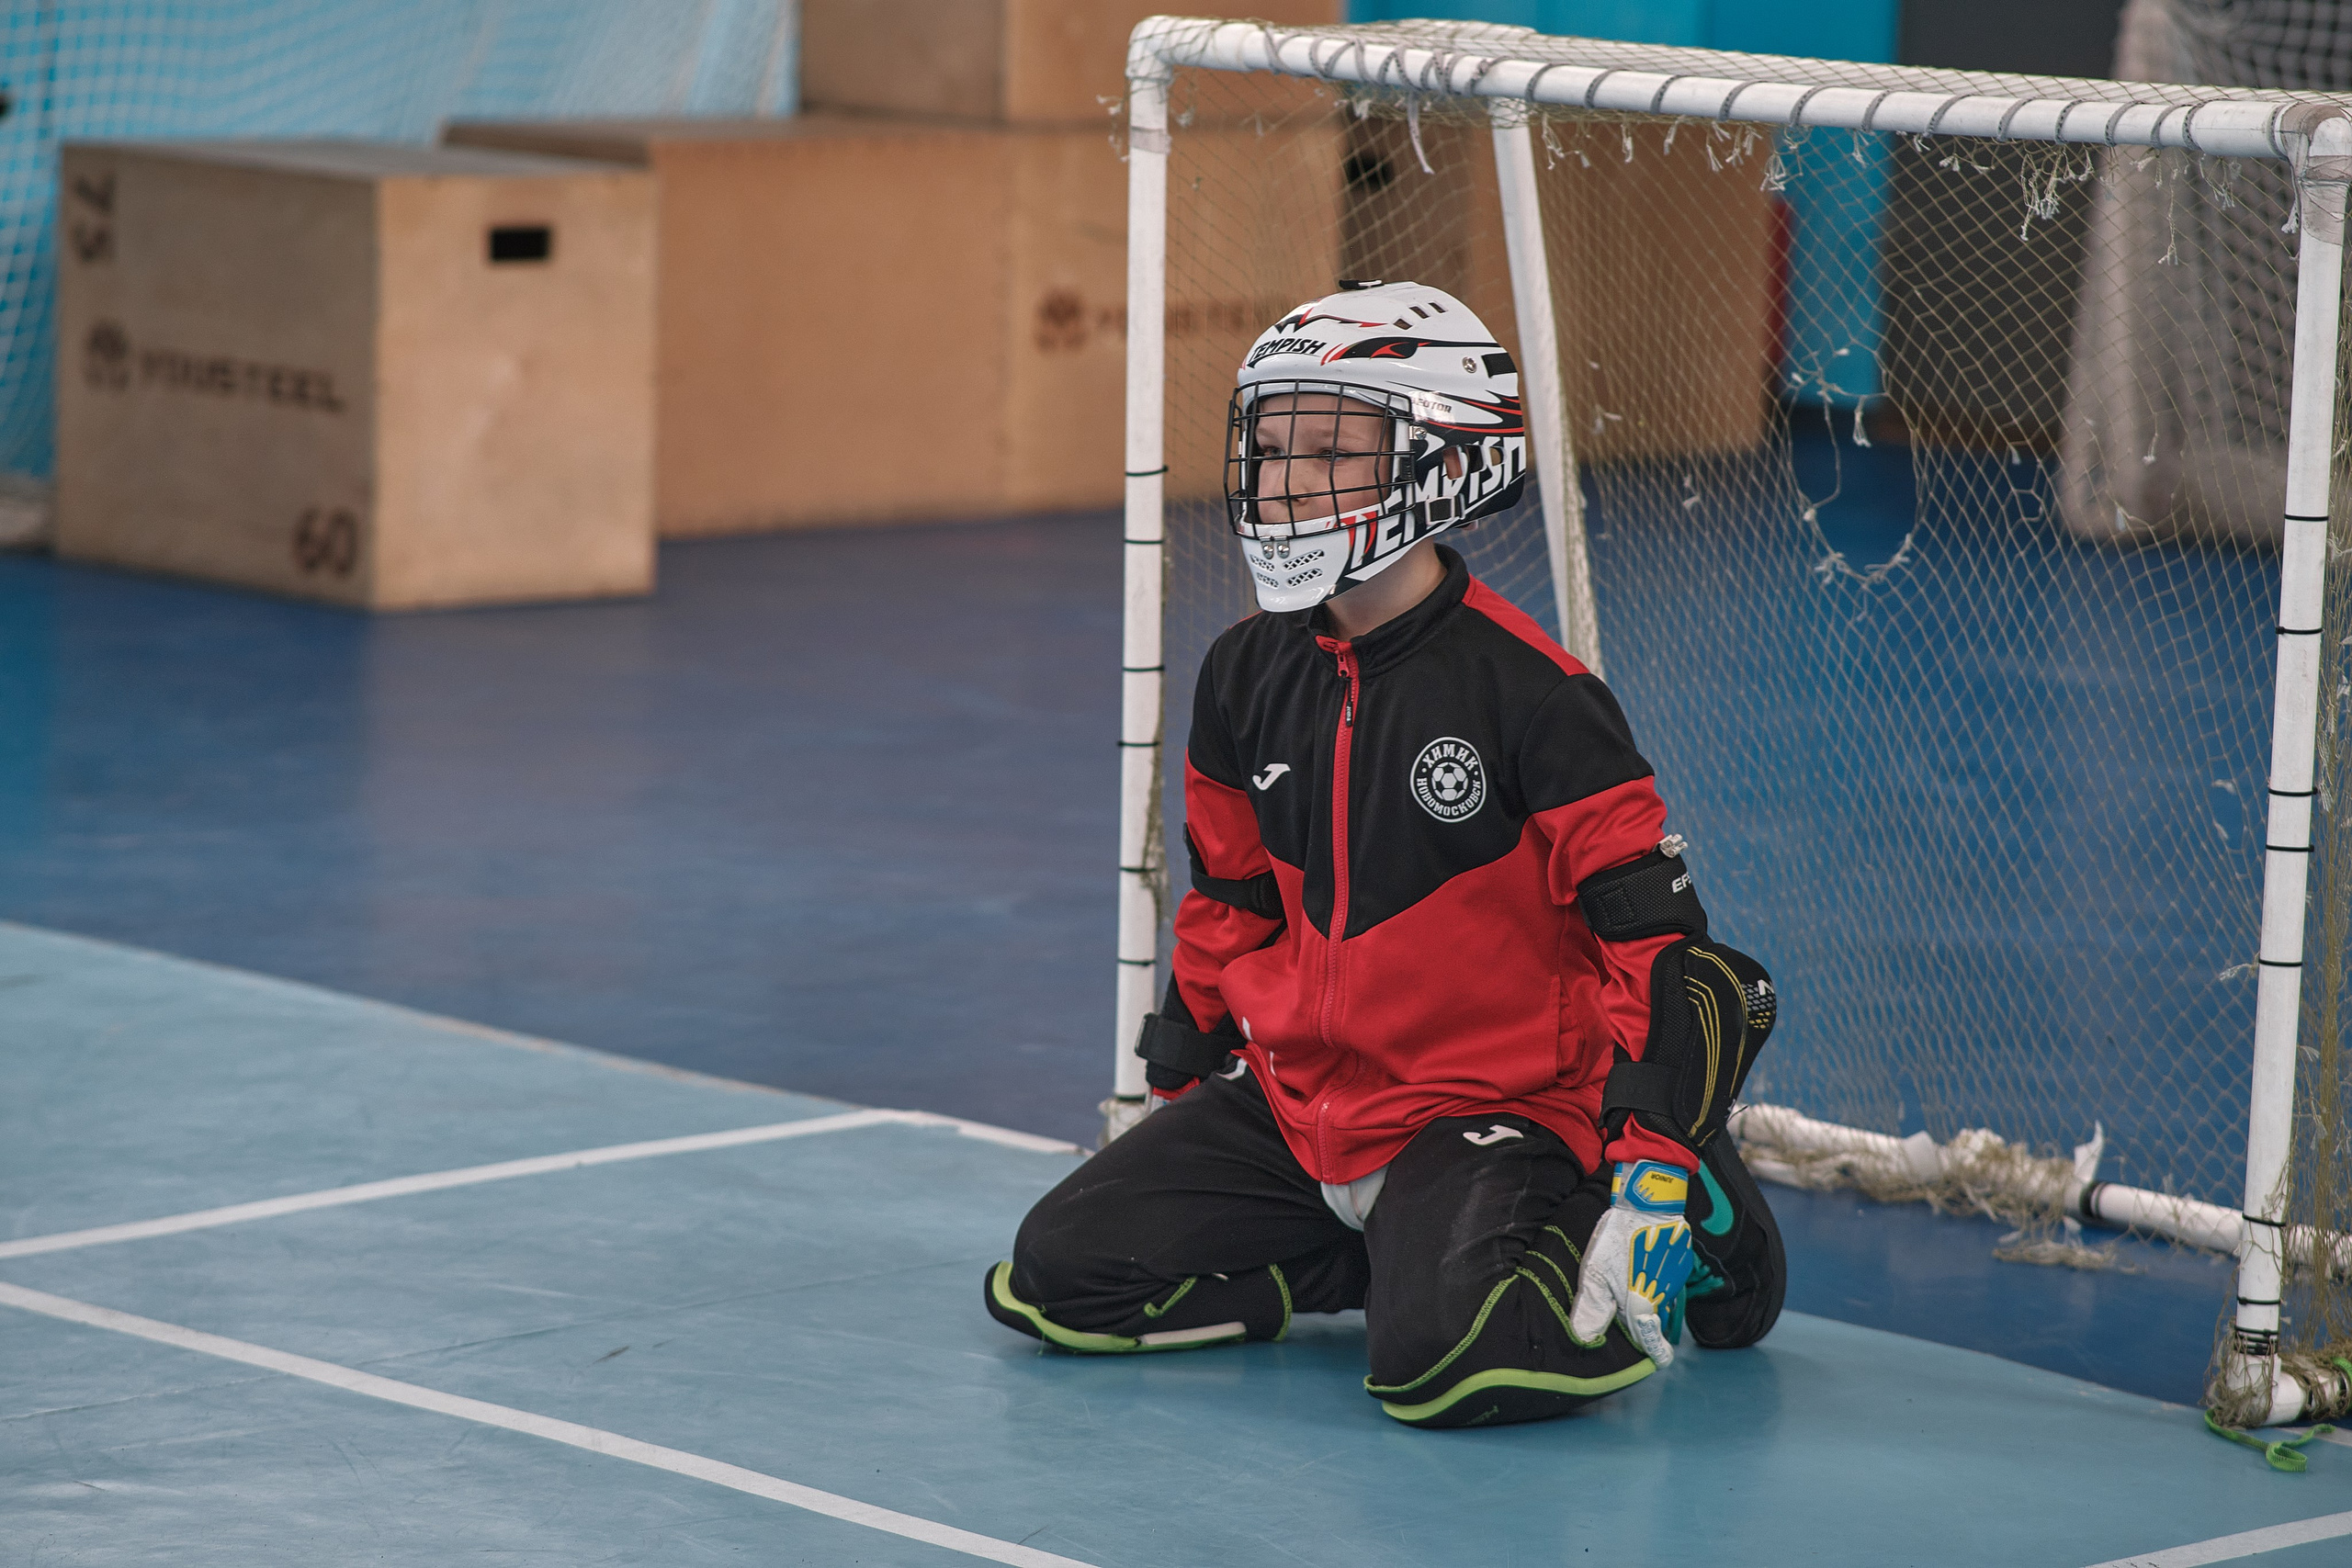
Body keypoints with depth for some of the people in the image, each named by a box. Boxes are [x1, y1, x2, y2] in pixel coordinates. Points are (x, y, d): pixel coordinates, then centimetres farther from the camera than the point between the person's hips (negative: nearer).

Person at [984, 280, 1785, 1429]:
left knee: (1443, 1358, -32)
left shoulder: (1525, 690, -17)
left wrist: (1655, 1151, -24)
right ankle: (1394, 1251, 7)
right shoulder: (1248, 677, 4)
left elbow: (1650, 929, -17)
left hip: (1492, 1108, -7)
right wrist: (1180, 1097, 20)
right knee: (1054, 1273, -4)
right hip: (1295, 1103, 7)